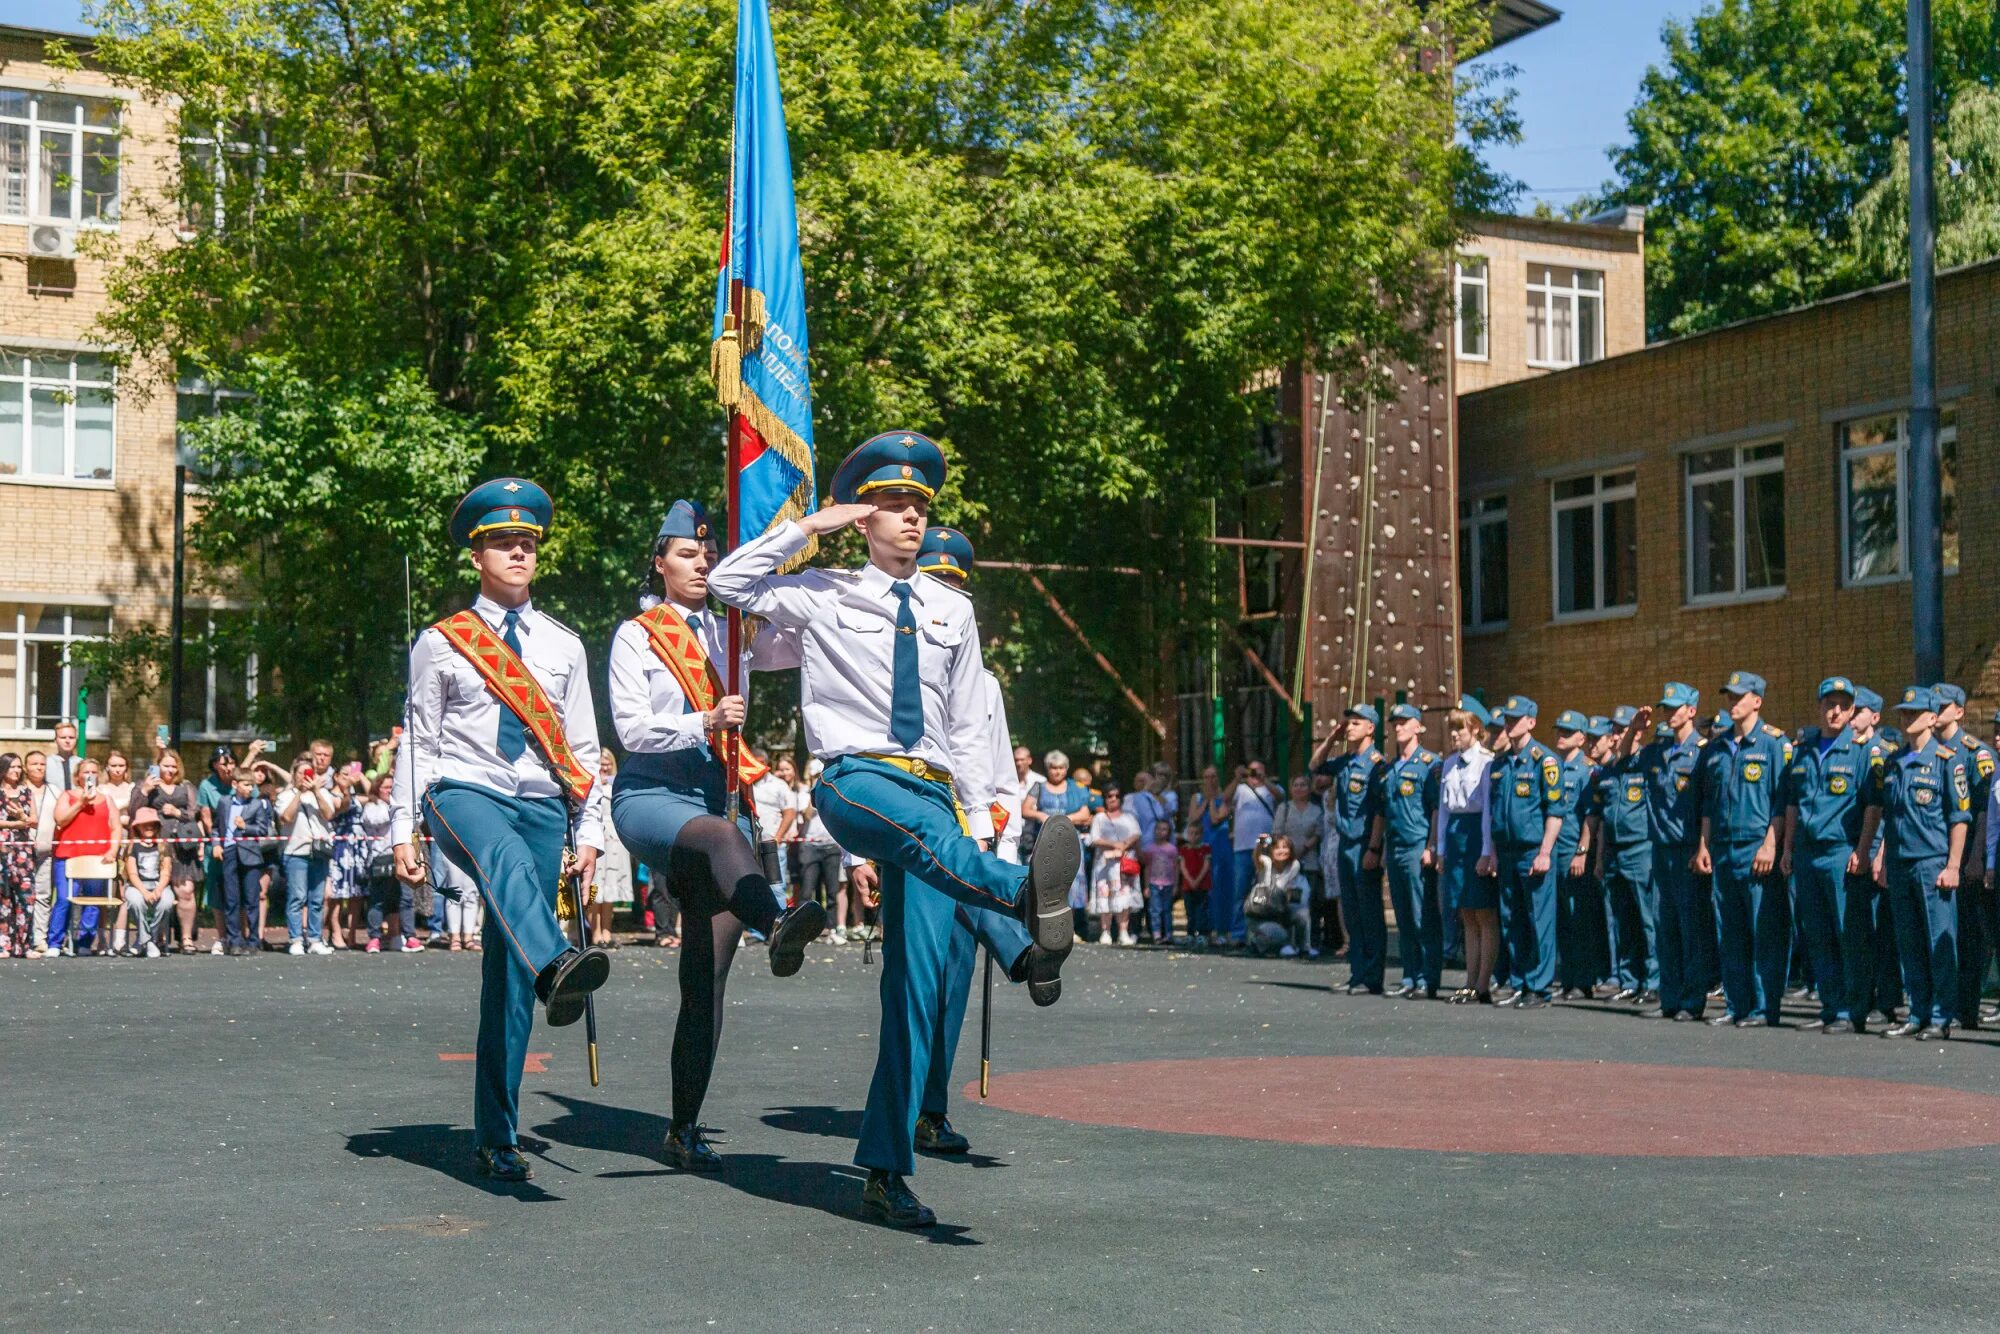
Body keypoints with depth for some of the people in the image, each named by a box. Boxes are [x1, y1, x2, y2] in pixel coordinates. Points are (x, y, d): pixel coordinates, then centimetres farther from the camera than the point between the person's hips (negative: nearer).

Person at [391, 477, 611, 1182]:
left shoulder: (563, 645, 14)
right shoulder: (443, 642, 7)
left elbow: (583, 748, 15)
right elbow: (417, 740, 7)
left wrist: (588, 833, 7)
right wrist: (404, 831, -1)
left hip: (541, 805, 3)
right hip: (463, 793, -3)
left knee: (508, 979, 0)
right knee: (506, 857, -40)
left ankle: (496, 1136, 4)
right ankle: (557, 966, -69)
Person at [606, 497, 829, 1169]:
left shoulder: (733, 632, 17)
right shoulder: (636, 635, 7)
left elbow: (804, 647, 2)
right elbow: (632, 729, -5)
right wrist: (705, 723, -20)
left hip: (720, 797, 4)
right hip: (651, 795, -4)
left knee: (706, 977, -3)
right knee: (723, 835, -41)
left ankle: (684, 1128, 3)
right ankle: (778, 927, -72)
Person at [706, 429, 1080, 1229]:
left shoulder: (952, 611, 20)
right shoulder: (826, 595, 11)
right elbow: (729, 584, 2)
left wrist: (980, 820, 16)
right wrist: (807, 527, 0)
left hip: (932, 791, 3)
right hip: (854, 779, -3)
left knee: (920, 975, -6)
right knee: (917, 825, -40)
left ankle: (887, 1169, -3)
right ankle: (1025, 898, -71)